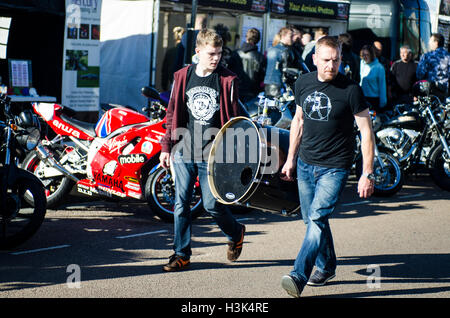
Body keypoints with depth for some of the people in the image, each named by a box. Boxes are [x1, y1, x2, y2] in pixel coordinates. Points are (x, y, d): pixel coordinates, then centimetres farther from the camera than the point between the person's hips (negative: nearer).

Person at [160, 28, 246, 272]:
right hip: (183, 151, 3)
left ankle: (236, 233, 28)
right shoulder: (182, 77, 6)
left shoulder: (227, 81, -1)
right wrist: (166, 147, 9)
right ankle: (182, 254, 14)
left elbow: (234, 117, 3)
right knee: (181, 203, 4)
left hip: (212, 154, -3)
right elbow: (172, 113, 12)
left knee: (212, 204, -1)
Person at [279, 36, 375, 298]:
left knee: (317, 219, -17)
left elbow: (366, 131, -9)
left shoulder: (350, 89, -13)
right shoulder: (304, 83, 2)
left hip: (334, 167, -6)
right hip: (305, 164, 6)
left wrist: (367, 173, -13)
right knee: (312, 219, 15)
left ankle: (298, 277, -22)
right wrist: (291, 159, 18)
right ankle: (326, 267, 35)